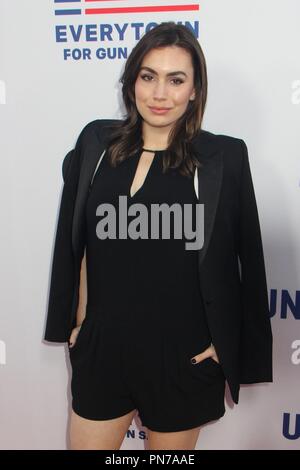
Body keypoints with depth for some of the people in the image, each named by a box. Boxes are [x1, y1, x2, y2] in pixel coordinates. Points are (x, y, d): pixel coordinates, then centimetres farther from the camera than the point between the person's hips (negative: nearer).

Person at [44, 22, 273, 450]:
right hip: (102, 347, 3)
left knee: (171, 445, 21)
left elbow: (247, 262, -4)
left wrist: (227, 344, -2)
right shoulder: (96, 143, -1)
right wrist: (78, 320, 8)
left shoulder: (224, 158, -9)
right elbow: (76, 244, 7)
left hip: (184, 354, -2)